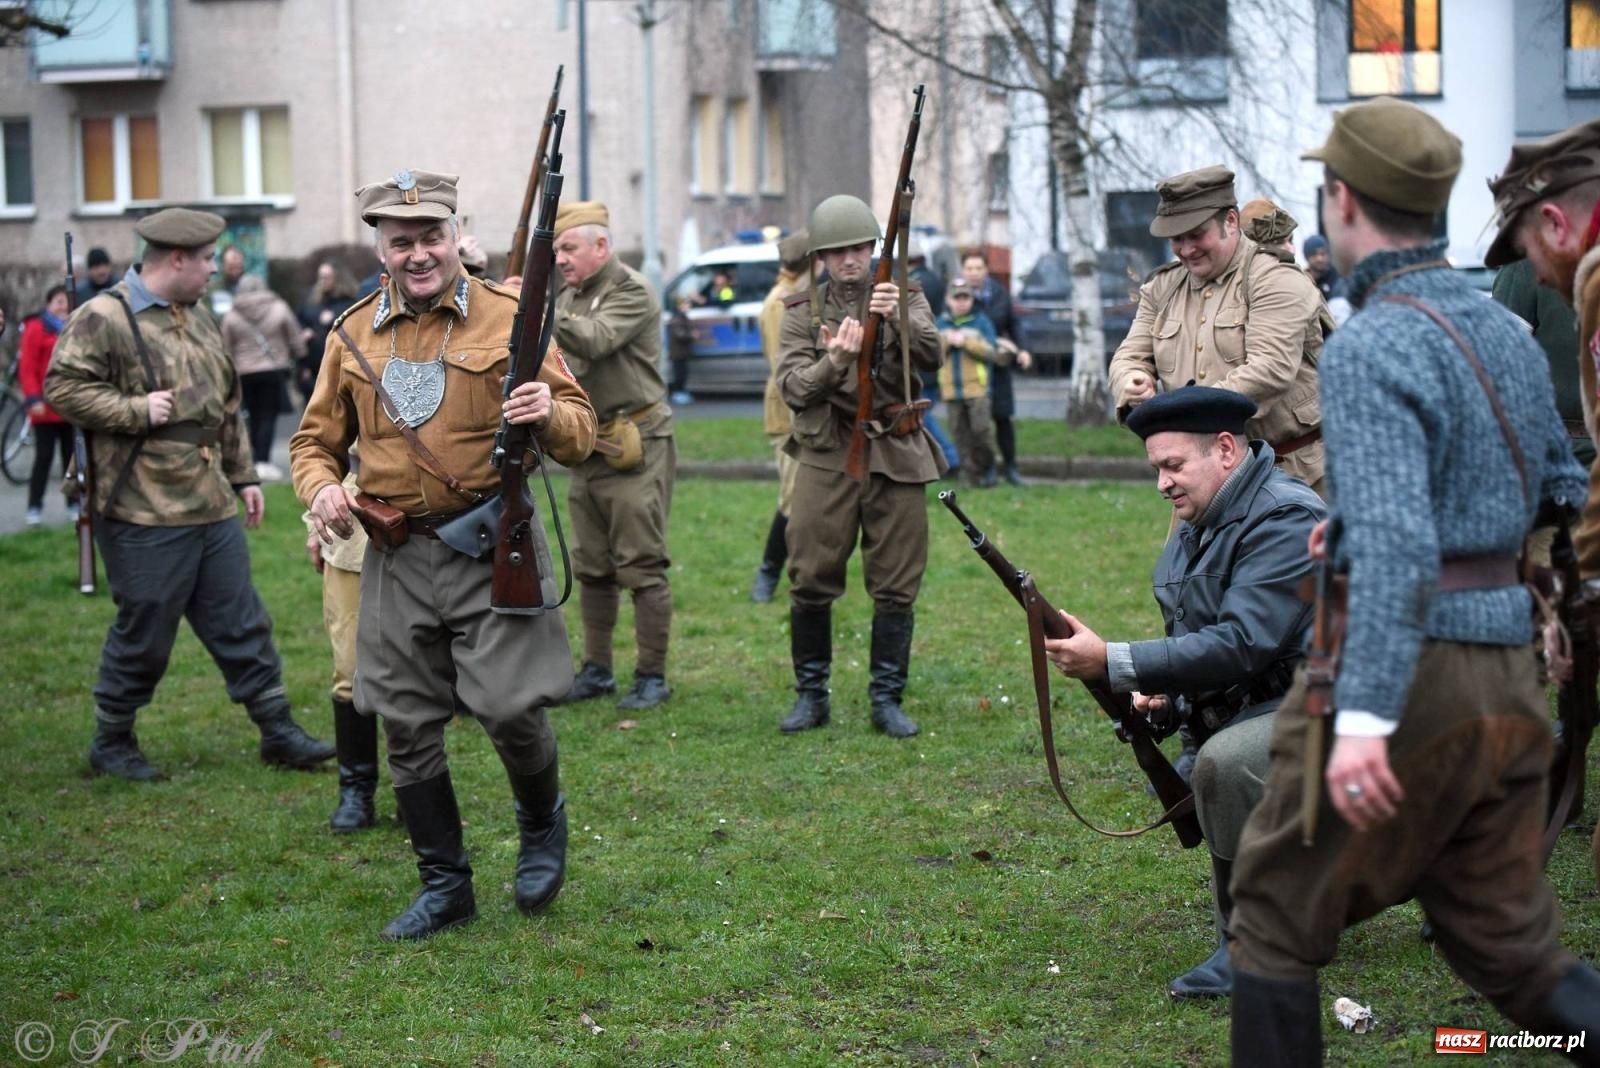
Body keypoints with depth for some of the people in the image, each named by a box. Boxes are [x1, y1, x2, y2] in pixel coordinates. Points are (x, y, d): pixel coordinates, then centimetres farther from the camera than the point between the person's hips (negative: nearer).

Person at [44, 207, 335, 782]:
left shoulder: (198, 320, 16)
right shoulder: (102, 318, -11)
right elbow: (62, 388, -16)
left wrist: (243, 475, 22)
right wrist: (137, 410, -20)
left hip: (213, 509, 8)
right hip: (144, 516, -8)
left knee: (242, 625, 10)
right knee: (144, 634, 1)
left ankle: (278, 732, 17)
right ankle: (111, 743, 18)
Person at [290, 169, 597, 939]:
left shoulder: (507, 318, -1)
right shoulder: (354, 334, 8)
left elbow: (581, 434, 1)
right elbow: (316, 438, 16)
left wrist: (549, 414, -22)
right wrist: (320, 486, -6)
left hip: (492, 546, -3)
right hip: (398, 556, 3)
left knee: (509, 707, -11)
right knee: (408, 730, 6)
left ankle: (541, 823, 21)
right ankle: (444, 886, 22)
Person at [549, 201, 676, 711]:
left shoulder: (632, 293, -9)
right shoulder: (569, 298, 15)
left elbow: (594, 340, -25)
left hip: (635, 449, -8)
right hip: (589, 452, 8)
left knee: (642, 568, -6)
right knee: (591, 569, 12)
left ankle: (652, 676, 1)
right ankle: (596, 670, 21)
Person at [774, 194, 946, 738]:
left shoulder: (904, 299, 7)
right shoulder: (802, 310, 6)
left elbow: (931, 356, -9)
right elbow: (792, 387, -4)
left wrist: (897, 319, -26)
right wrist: (835, 360, -22)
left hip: (895, 455, 0)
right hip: (827, 456, 0)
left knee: (895, 586, 2)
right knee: (811, 581, -1)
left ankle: (887, 699, 11)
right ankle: (811, 695, 13)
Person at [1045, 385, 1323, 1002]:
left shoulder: (1286, 519, -20)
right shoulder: (1196, 528, 10)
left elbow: (1240, 644, -30)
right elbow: (1198, 641, 18)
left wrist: (1112, 663, -31)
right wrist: (1163, 696, -5)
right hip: (1259, 708, 11)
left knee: (1223, 761, -33)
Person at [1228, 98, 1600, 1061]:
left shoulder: (1374, 344, -15)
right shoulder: (1507, 330, 12)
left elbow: (1396, 541, -26)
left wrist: (1363, 718, -33)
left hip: (1412, 667, -8)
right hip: (1509, 669, 8)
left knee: (1276, 921, 7)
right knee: (1506, 935, 14)